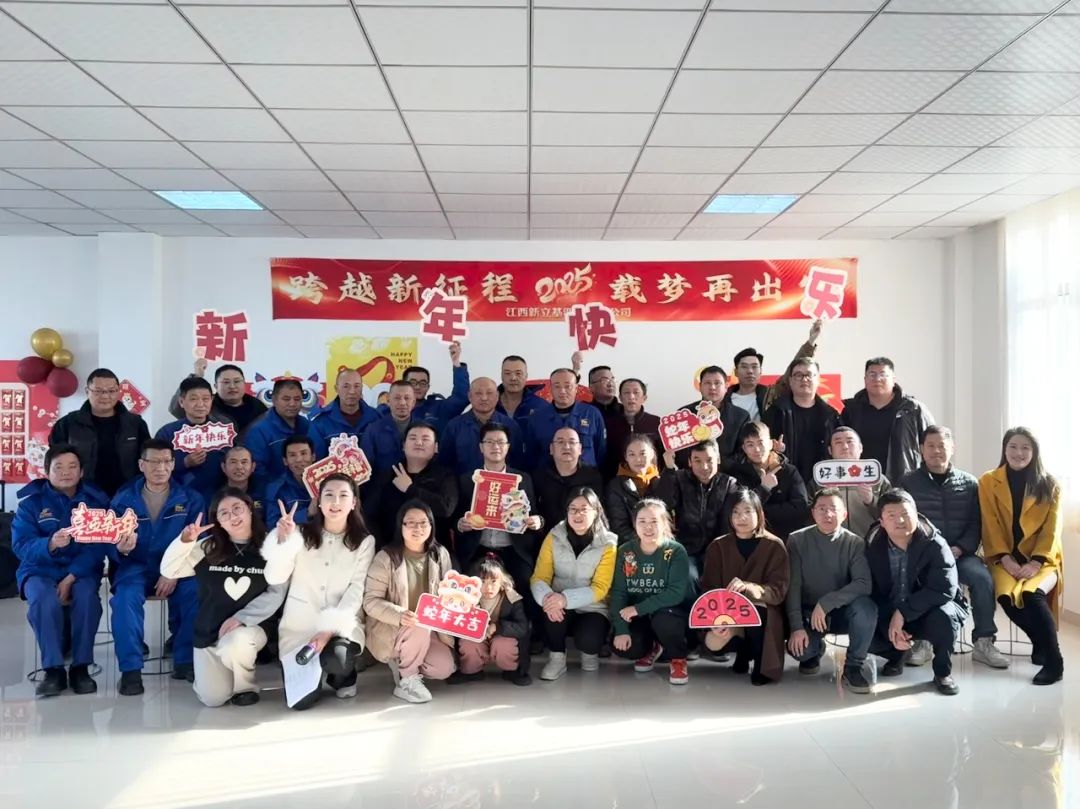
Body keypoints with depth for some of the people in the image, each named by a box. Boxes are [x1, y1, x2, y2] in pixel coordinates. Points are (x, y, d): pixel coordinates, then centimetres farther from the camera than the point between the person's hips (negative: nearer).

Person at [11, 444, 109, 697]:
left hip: (81, 570, 0)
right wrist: (50, 544, -33)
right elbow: (21, 546, -11)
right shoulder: (31, 501, 0)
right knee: (44, 601, -31)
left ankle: (81, 667, -16)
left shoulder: (95, 500, 0)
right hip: (40, 569, 0)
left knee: (87, 597, -30)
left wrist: (71, 577, -22)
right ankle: (53, 669, -18)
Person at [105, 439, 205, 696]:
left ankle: (185, 661, -15)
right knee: (126, 597, -32)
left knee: (195, 592, -31)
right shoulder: (123, 498, 6)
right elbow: (109, 546, 1)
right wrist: (121, 549, -25)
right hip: (136, 566, 1)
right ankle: (130, 669, -22)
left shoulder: (191, 499, 3)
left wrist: (175, 573, -22)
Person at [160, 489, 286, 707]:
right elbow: (169, 570, -1)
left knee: (236, 642, -37)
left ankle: (246, 686, -4)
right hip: (209, 631, 3)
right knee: (212, 699, -5)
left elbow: (276, 594, -11)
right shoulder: (208, 547, -1)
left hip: (251, 627, -2)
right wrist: (184, 541, -19)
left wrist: (240, 618, -21)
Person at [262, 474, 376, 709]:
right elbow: (274, 578, -5)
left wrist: (330, 628, -19)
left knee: (336, 659, -33)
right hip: (299, 625, 1)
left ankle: (343, 676, 6)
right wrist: (284, 541, -20)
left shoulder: (365, 541, 0)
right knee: (302, 699, -13)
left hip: (341, 625, -1)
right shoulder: (301, 534, 1)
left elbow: (356, 592, -7)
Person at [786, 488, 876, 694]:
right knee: (798, 646, -29)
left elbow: (863, 584, -22)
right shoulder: (797, 540, -8)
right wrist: (797, 627, -21)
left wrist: (825, 603, -31)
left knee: (866, 606, -32)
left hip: (841, 611, 0)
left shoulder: (855, 543, -8)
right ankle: (814, 650, 12)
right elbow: (792, 586, -11)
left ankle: (853, 668, -12)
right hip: (808, 613, 0)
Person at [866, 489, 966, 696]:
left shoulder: (934, 544, -18)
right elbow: (873, 593, -10)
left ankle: (943, 672, -7)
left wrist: (902, 613, -31)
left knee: (942, 617, -37)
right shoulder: (873, 546, -9)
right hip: (889, 616, 3)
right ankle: (896, 654, 15)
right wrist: (891, 628, -23)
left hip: (930, 611, -3)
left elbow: (944, 589, -29)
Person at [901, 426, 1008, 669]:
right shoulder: (908, 482, 7)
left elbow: (976, 524, 6)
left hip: (959, 554, 2)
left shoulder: (969, 483, 11)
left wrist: (958, 549, -11)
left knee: (982, 577, -28)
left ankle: (983, 642, -13)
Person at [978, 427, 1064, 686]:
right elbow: (990, 527, -1)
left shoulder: (1049, 485, 5)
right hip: (1006, 559, 1)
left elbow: (1052, 528, -2)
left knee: (1031, 594, -32)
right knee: (1006, 596, -31)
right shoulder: (988, 482, 5)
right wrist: (1006, 560, -13)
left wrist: (1036, 562, -15)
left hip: (1041, 560, -1)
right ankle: (1043, 643, -6)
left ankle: (1054, 660, -18)